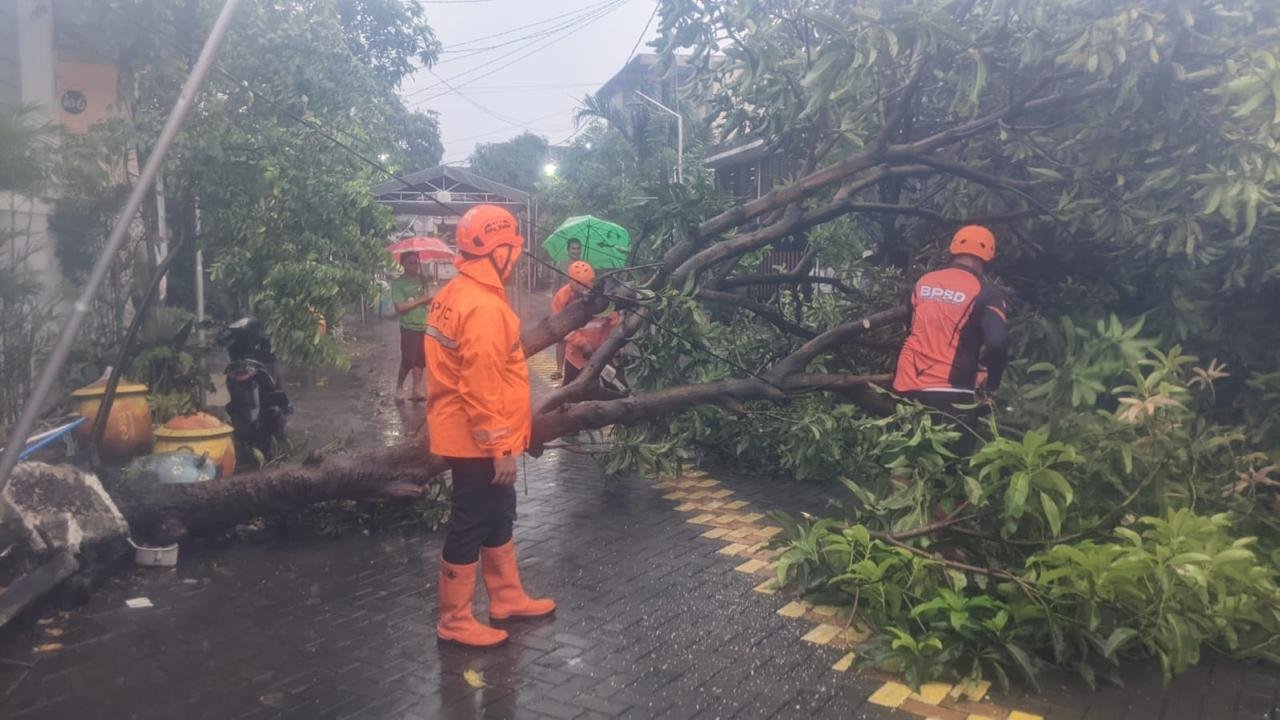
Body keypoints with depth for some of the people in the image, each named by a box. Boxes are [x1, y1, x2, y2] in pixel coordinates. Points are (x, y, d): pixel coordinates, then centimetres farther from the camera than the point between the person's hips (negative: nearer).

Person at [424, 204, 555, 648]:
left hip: (466, 435, 10)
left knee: (498, 517, 20)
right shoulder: (483, 307, -23)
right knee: (471, 526, 2)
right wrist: (500, 448, -20)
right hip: (478, 442, -10)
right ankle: (455, 621, 16)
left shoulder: (455, 295, 9)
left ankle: (507, 598, 34)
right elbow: (481, 387, -26)